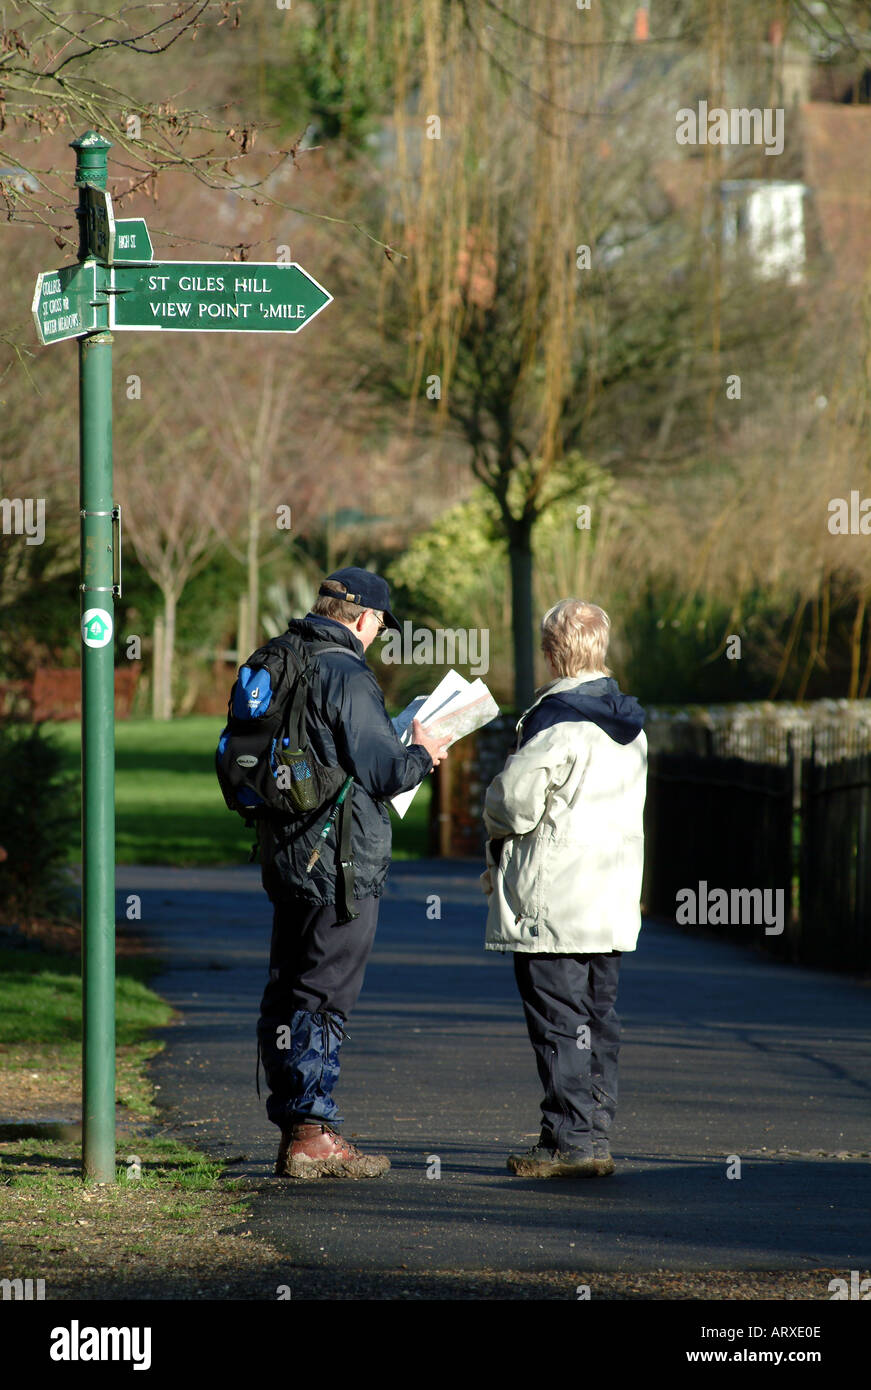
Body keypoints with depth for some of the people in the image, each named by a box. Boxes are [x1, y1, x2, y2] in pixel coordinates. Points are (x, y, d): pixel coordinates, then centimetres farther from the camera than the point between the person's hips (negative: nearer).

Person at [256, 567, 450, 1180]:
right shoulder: (348, 675, -15)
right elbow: (381, 772, -17)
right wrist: (421, 754, 5)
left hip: (286, 853, 9)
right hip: (340, 862, -9)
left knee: (287, 993, 12)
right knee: (325, 997, -6)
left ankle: (292, 1129, 17)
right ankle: (314, 1135, -5)